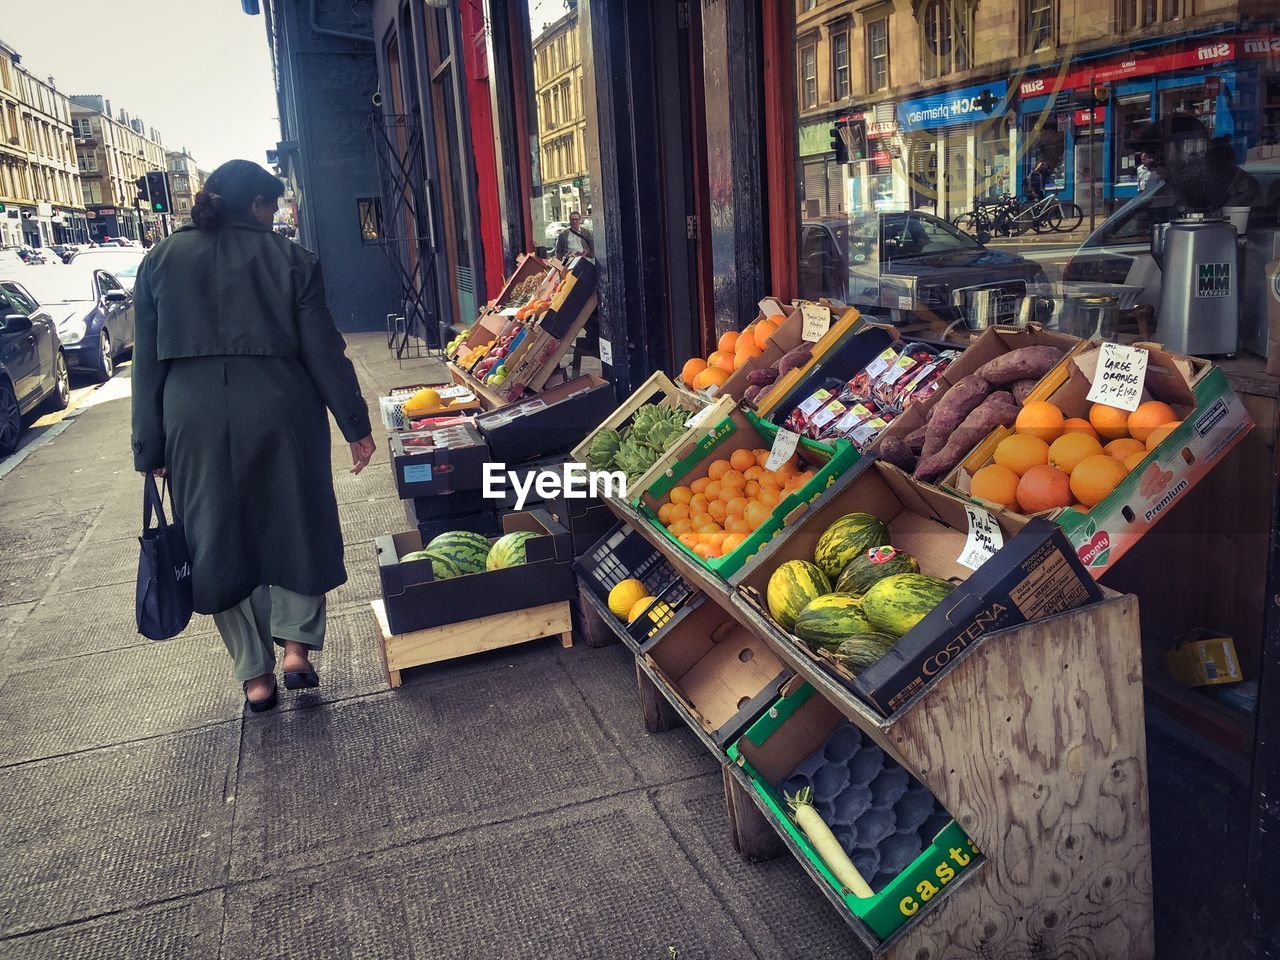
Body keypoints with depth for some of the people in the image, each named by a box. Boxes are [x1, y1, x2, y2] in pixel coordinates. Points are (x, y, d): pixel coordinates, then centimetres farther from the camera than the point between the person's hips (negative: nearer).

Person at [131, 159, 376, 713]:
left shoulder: (161, 262, 6)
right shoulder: (290, 259, -1)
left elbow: (147, 362, 5)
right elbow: (324, 351, -3)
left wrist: (150, 449, 9)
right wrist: (356, 426, 5)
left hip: (195, 421, 2)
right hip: (280, 415, -2)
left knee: (220, 540, 12)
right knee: (295, 527, 17)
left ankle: (255, 675, 19)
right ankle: (296, 647, 11)